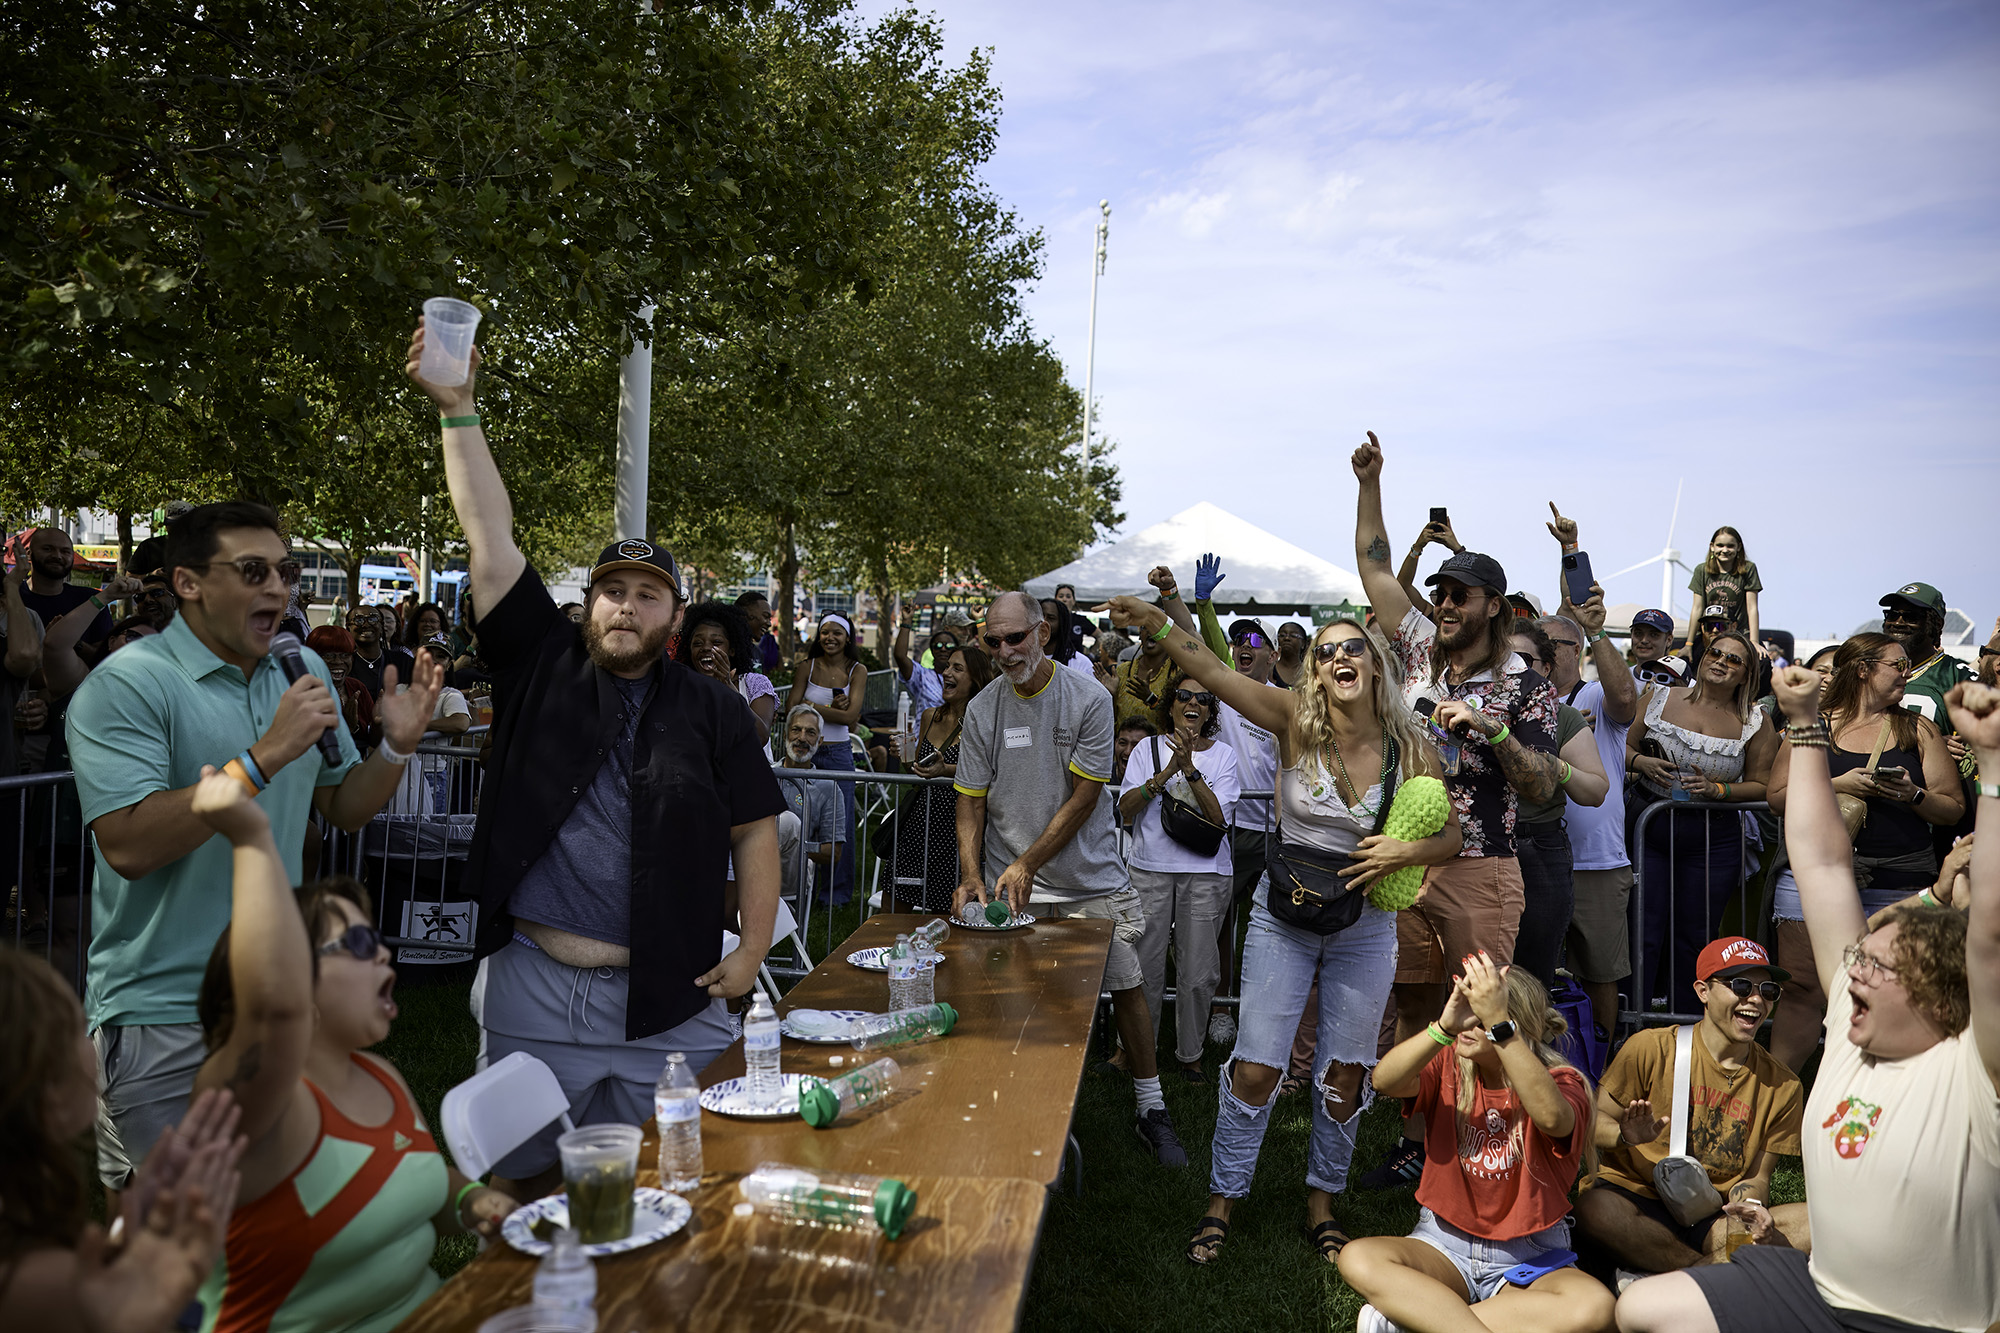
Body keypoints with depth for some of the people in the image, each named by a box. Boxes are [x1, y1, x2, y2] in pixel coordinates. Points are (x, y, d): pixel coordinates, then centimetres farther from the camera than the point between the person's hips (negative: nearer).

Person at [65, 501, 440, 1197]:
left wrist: (397, 746, -9)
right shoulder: (124, 687, -14)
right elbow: (128, 845, -24)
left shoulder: (302, 669, 6)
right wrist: (264, 758, -28)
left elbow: (344, 808, 10)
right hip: (163, 1013, -6)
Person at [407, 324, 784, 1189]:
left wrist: (752, 951, -3)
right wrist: (458, 411, -6)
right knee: (519, 1191, 15)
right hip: (532, 989, 1)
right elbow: (492, 540, -2)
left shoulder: (712, 711, 2)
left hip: (669, 1002, 0)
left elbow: (755, 832, 3)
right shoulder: (541, 665, 3)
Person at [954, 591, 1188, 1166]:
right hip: (1010, 885, 1)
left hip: (1091, 879, -1)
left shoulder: (1089, 699, -9)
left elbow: (1084, 795, -12)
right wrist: (971, 876, -12)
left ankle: (1152, 1109, 21)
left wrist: (1026, 863, -17)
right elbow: (971, 802, 3)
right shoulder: (982, 710, -1)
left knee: (1126, 984, 5)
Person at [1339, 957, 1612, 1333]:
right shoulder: (1448, 1066, 0)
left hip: (1529, 1258, -1)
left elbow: (1552, 1117, -35)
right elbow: (1385, 1081, -22)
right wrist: (1444, 1027, -38)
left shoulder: (1561, 1081, -7)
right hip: (1445, 1243, 1)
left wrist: (1498, 1023, -44)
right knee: (1358, 1259, -27)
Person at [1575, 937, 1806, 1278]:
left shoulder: (1783, 1085, 8)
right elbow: (1592, 1120, 1)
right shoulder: (1651, 1049, -2)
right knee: (1593, 1208, -38)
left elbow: (1758, 1177, 10)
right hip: (1636, 1204, -3)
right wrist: (1626, 1135, -23)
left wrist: (1747, 1206, -14)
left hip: (1713, 1220, 3)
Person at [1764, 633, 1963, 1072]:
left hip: (1901, 882, 2)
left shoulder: (1918, 729, 14)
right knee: (1803, 991, -3)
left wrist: (1912, 795, -8)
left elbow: (1953, 809, 11)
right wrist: (1837, 785, -10)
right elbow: (1778, 798, 4)